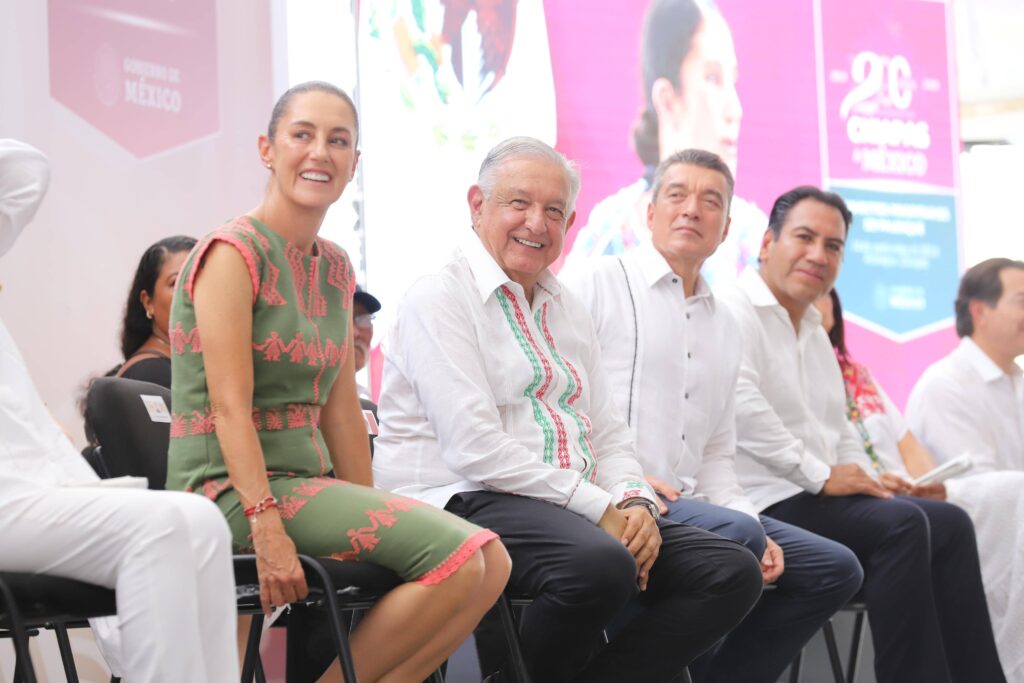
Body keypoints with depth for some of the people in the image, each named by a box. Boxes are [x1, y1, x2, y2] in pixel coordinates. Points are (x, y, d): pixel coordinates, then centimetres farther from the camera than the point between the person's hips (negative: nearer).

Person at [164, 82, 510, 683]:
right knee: (457, 555, -22)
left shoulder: (335, 268, 17)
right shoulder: (233, 253, -8)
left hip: (307, 482, 8)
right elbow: (231, 406, -16)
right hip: (232, 491, -8)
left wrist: (371, 516, 8)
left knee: (491, 564, -8)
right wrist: (266, 527, -24)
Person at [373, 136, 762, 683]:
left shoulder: (567, 310, 22)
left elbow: (609, 434, 19)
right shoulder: (439, 299, -4)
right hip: (465, 501, -8)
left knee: (733, 573, -10)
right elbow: (475, 448, -15)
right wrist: (599, 508, -16)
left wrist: (634, 502, -4)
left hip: (579, 506, 8)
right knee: (600, 565, -37)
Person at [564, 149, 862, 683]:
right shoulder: (599, 284, 3)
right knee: (733, 536, -33)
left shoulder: (724, 327, 24)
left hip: (685, 503, 8)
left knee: (835, 569, -1)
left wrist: (751, 526, 5)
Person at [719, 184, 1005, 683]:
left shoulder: (816, 332, 24)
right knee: (902, 525, -25)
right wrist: (821, 477, -18)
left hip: (821, 496, 9)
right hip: (767, 505, -9)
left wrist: (869, 483, 7)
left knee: (949, 524, -4)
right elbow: (742, 409, -23)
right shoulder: (734, 314, -8)